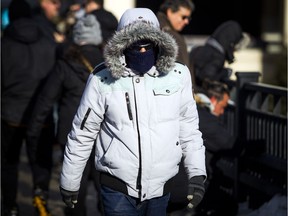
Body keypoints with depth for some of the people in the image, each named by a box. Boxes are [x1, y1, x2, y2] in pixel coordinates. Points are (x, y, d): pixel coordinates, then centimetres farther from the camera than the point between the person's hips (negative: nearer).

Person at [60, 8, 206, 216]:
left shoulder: (177, 76, -3)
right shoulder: (103, 80, -10)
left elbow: (189, 128, 7)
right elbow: (82, 133, 0)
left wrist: (197, 173, 2)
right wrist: (69, 182, 7)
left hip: (160, 190, 3)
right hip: (118, 190, -3)